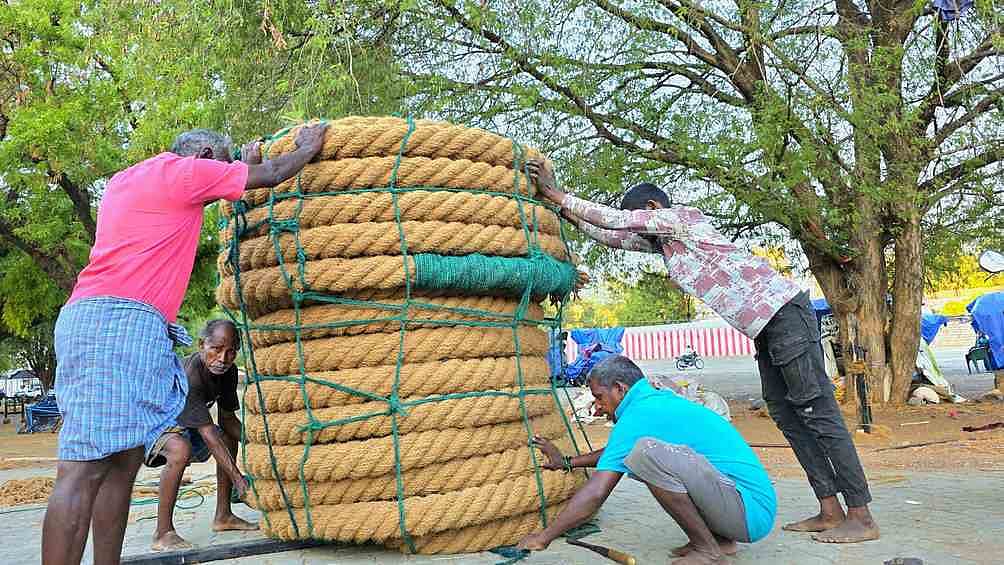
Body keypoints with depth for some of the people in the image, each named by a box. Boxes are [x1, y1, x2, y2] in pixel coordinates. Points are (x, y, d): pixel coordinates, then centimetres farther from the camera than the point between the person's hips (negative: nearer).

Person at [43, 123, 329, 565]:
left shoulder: (125, 179, 28)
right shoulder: (185, 169, 4)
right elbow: (272, 176, 11)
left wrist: (244, 166, 48)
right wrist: (307, 147, 28)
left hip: (88, 314, 10)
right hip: (122, 317, -9)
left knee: (124, 460, 7)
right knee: (85, 468, -15)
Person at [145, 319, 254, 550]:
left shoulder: (228, 371, -12)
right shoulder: (187, 375, -36)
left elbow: (227, 419, -1)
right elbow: (208, 434, -38)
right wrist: (239, 479, -40)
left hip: (181, 421, 9)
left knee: (230, 438, 10)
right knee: (180, 449, -36)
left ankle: (223, 516, 16)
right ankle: (163, 533, -25)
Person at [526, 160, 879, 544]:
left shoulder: (682, 217, -8)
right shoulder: (662, 239, 17)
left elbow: (616, 219, -13)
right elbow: (613, 237, 20)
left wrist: (557, 195, -8)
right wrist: (567, 212, 12)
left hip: (783, 311, -10)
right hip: (765, 325, 10)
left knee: (816, 411, -9)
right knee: (784, 414, 7)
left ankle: (861, 518, -5)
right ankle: (830, 512, 10)